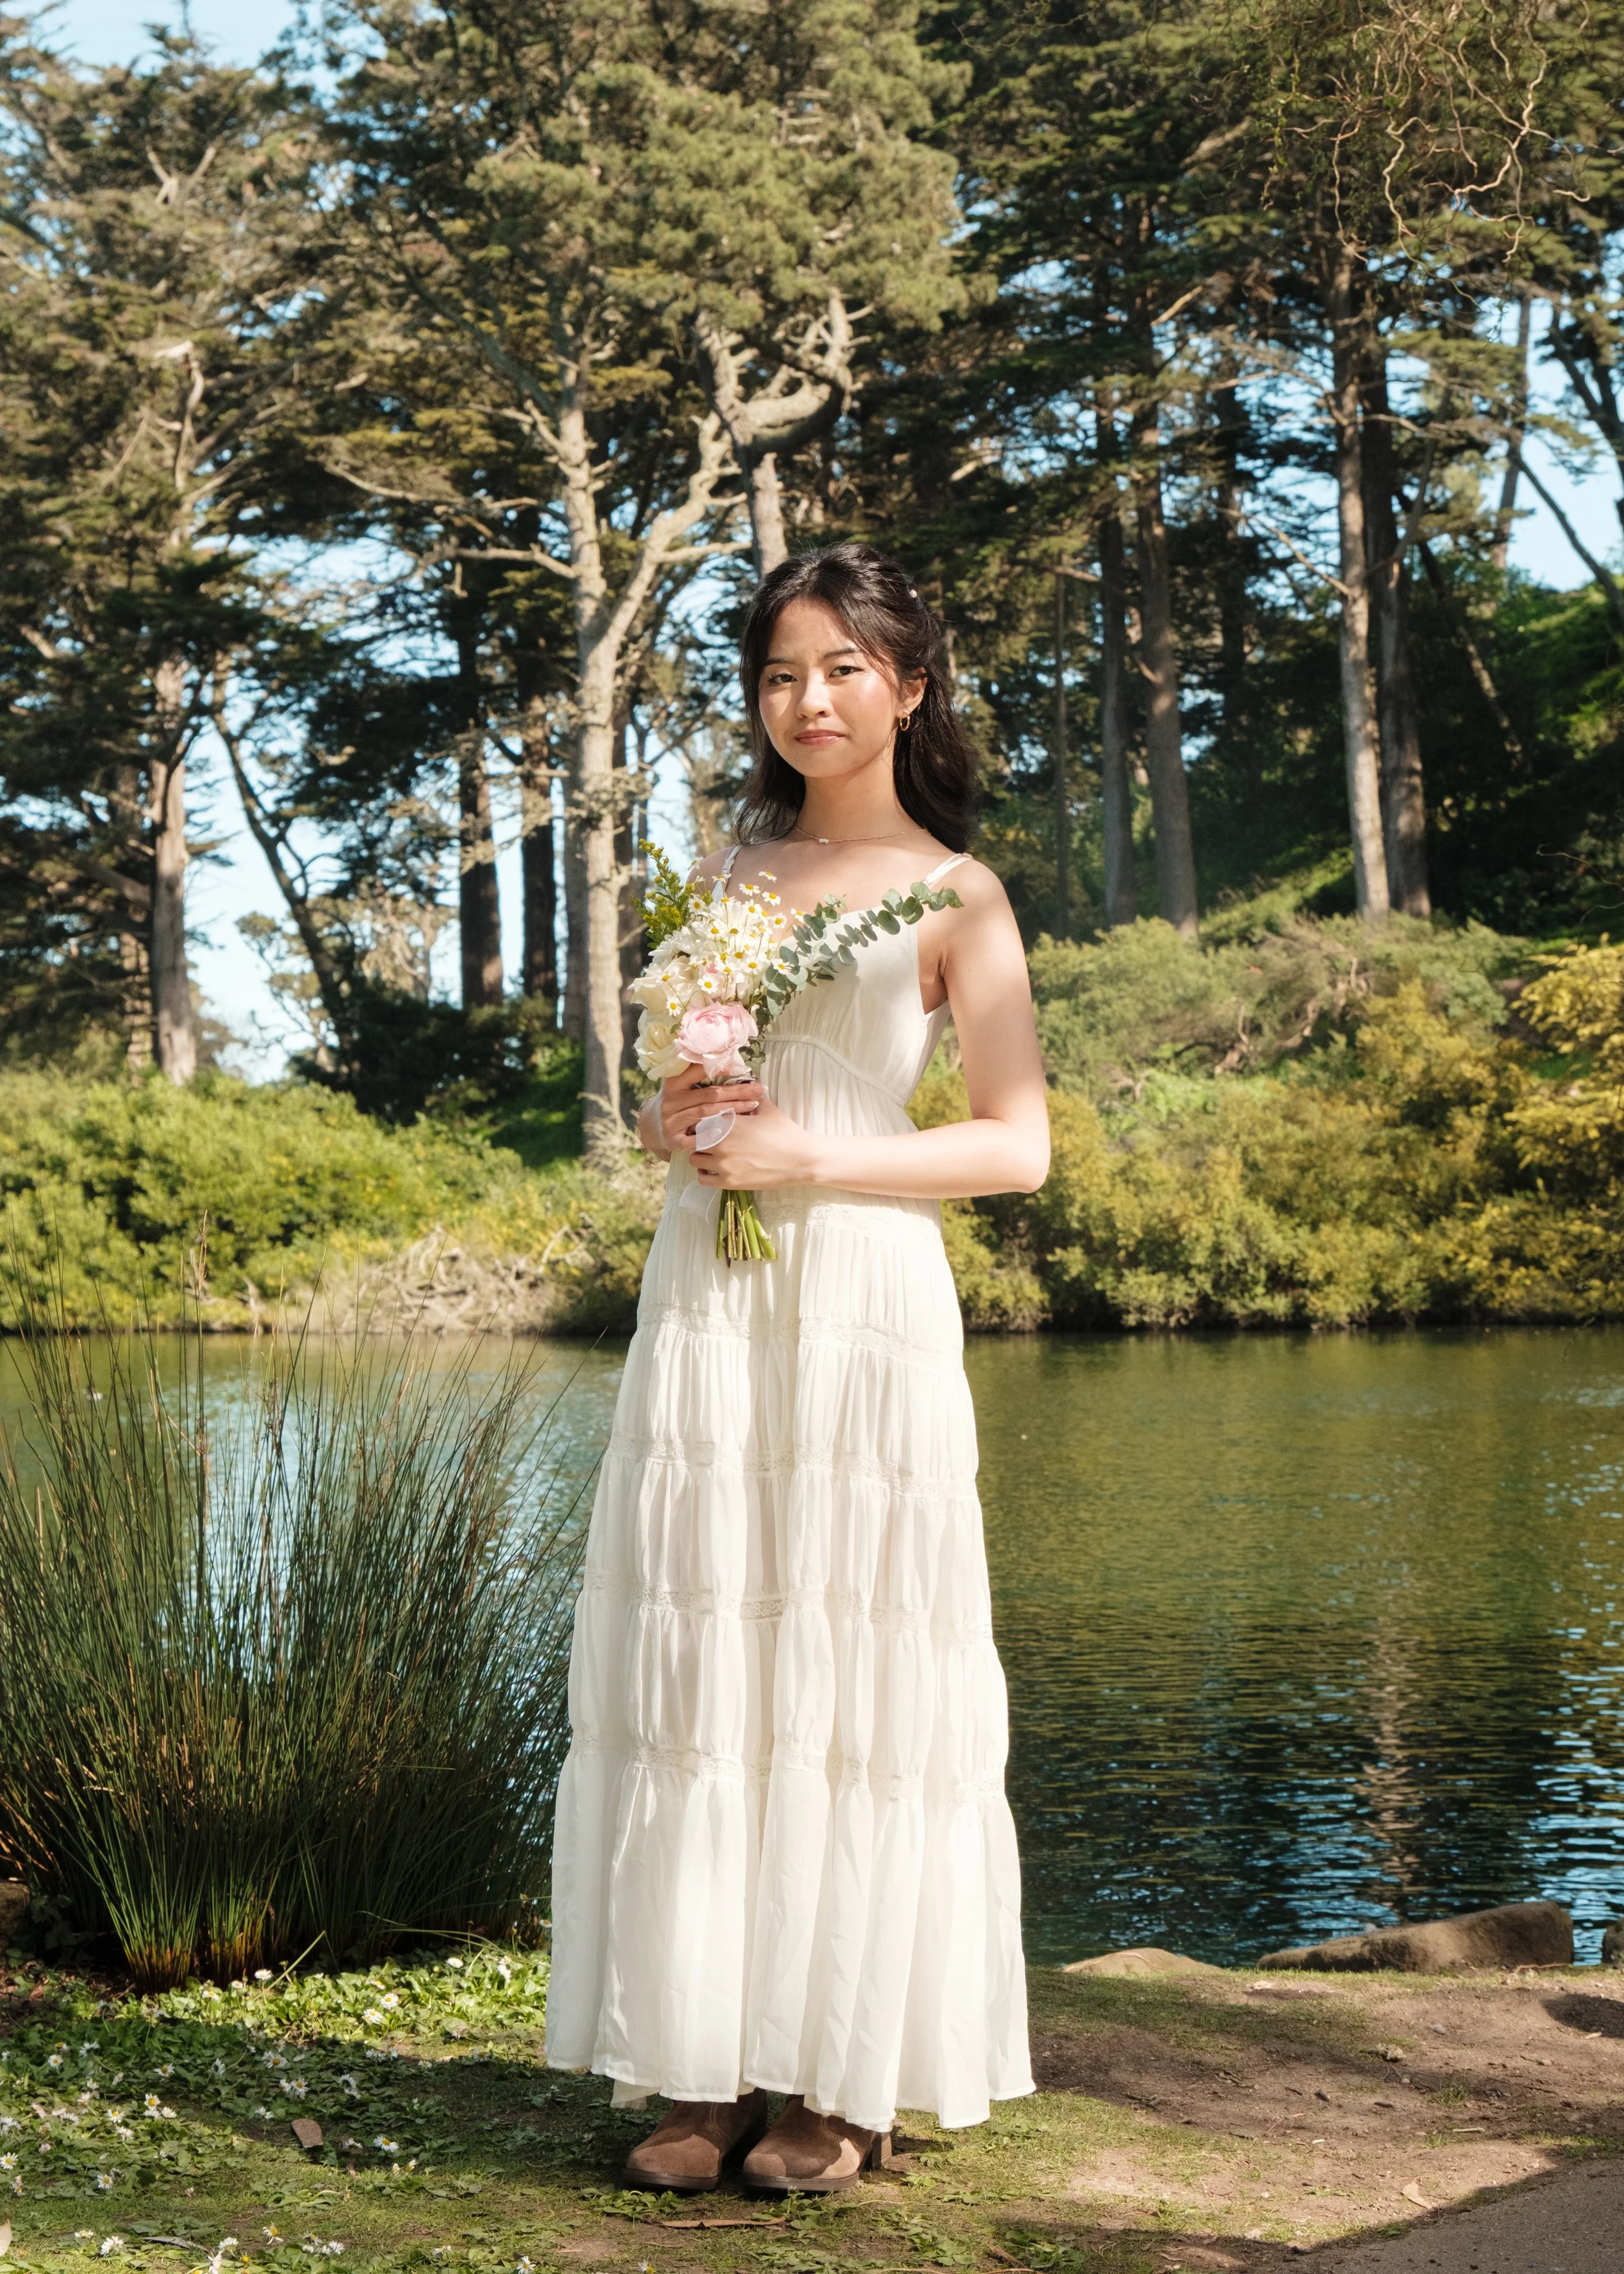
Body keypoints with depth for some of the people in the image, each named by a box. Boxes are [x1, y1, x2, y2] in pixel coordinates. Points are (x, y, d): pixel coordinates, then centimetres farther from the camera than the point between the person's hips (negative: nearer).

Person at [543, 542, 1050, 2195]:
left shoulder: (951, 893, 3)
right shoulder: (732, 873, 17)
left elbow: (1016, 1146, -2)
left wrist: (809, 1157, -11)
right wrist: (670, 1124, -1)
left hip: (862, 1303, -4)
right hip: (705, 1298, 5)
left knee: (851, 1669, -3)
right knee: (695, 1665, 1)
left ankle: (848, 2081, 6)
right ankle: (709, 2069, 8)